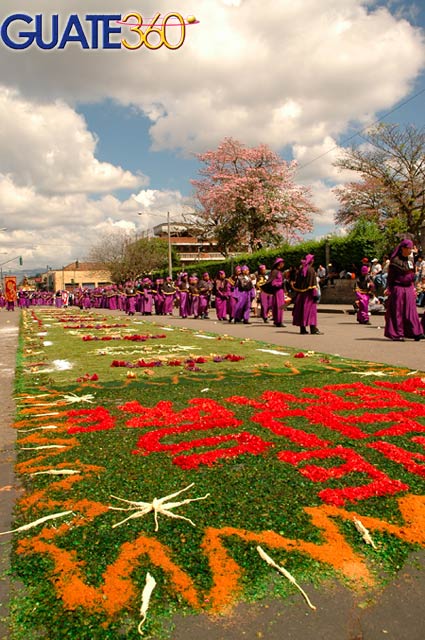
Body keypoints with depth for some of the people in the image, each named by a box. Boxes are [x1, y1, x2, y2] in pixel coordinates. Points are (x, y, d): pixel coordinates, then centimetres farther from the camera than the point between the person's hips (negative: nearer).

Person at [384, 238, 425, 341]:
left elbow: (412, 275, 19)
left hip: (409, 288, 6)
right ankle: (397, 334, 7)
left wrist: (413, 288, 16)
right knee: (397, 312, 0)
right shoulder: (395, 260, -8)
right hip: (398, 288, -6)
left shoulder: (410, 260, 12)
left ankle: (415, 333, 3)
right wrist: (389, 289, -13)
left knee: (411, 310, 3)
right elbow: (390, 277, -9)